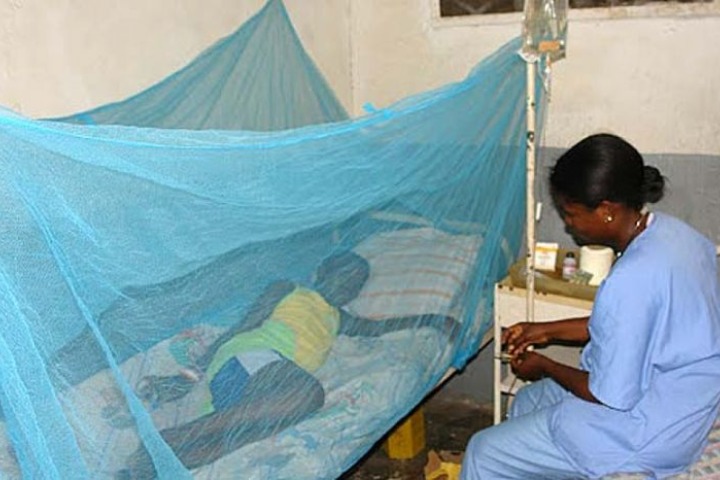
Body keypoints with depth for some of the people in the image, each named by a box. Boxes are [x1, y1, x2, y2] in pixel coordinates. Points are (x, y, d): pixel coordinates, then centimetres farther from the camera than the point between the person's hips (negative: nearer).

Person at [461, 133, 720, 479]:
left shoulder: (631, 281, -33)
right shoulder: (669, 231, -3)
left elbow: (611, 395, -23)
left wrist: (544, 366, -6)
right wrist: (547, 331, 11)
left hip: (650, 435, -10)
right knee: (528, 400, 26)